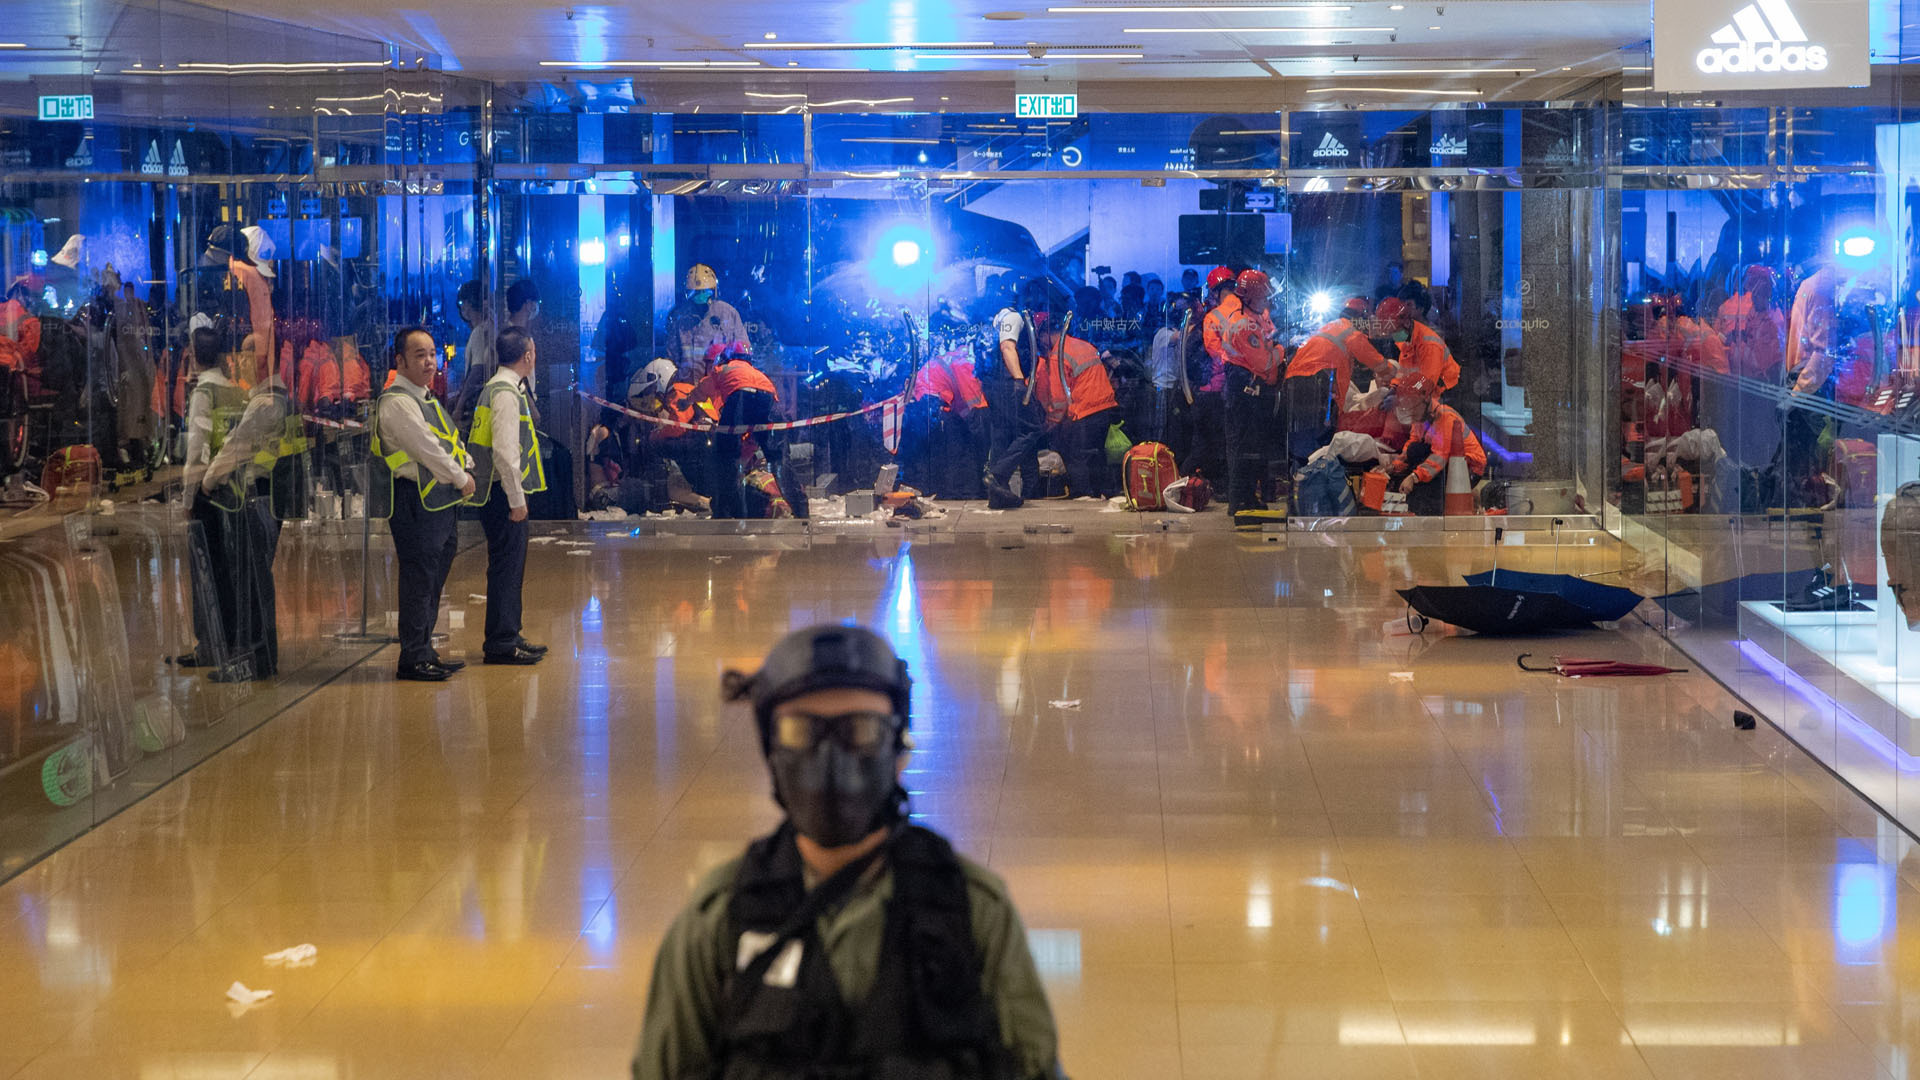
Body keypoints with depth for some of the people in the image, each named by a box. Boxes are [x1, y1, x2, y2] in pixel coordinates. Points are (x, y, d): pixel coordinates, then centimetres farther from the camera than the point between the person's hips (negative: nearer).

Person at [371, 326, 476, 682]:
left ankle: (424, 651, 23)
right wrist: (462, 479, -9)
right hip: (417, 503, -10)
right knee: (419, 579, -7)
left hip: (441, 502, 10)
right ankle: (413, 660, -2)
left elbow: (451, 443, 21)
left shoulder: (426, 399, 19)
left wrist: (467, 468, 4)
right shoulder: (397, 403, -14)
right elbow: (428, 451, -18)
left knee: (433, 579, 15)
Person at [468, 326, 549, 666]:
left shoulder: (500, 389, 15)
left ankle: (508, 636, 25)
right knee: (506, 566, -6)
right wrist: (516, 498, -21)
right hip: (504, 494, -10)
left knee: (511, 567, 17)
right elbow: (505, 451, -22)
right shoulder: (506, 393, -17)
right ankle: (500, 644, -3)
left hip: (504, 494, 10)